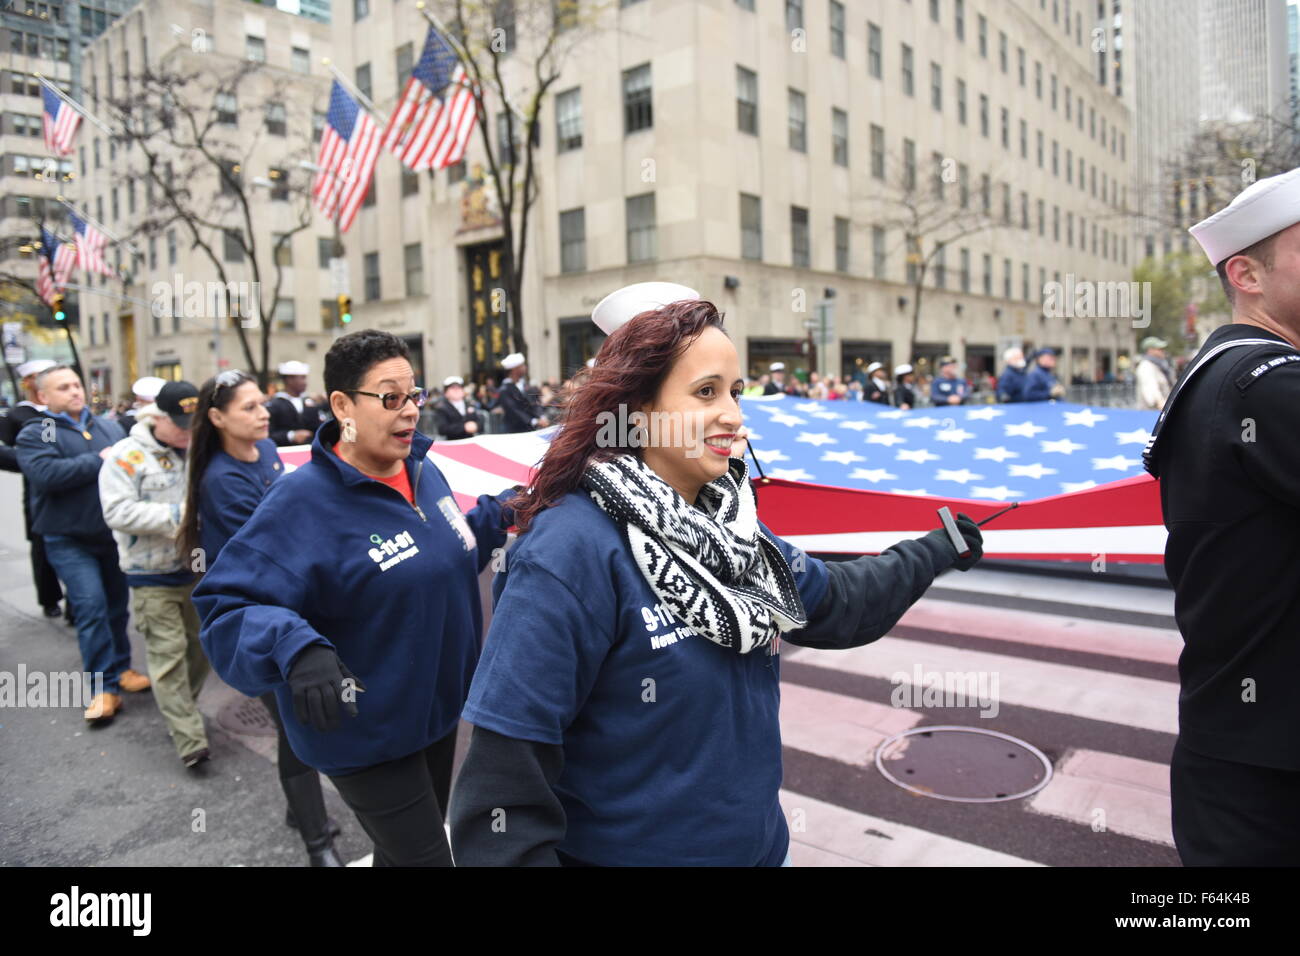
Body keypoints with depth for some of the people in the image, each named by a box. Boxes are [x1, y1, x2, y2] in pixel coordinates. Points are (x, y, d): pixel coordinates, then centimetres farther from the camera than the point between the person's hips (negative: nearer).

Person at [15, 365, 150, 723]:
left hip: (115, 533, 5)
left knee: (117, 606, 14)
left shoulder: (108, 427, 11)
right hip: (70, 540, -5)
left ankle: (120, 667, 29)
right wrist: (99, 461, -16)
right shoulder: (34, 434, -5)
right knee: (91, 607, -12)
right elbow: (46, 474, -22)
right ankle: (104, 687, -4)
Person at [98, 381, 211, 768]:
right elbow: (117, 511, -18)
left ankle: (181, 710, 34)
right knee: (168, 654, -6)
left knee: (200, 646, 13)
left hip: (195, 568, 6)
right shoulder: (127, 455, -10)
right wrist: (175, 515, -22)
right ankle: (189, 739, -3)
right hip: (152, 577, -6)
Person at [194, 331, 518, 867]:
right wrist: (295, 647, -42)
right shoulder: (304, 501, -23)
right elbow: (228, 602, -25)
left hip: (437, 710, 7)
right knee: (424, 857, 4)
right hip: (365, 732, -7)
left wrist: (499, 514, 4)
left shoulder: (425, 472, 0)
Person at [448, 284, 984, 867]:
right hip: (621, 850, -7)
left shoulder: (732, 519, -1)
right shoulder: (571, 551, -26)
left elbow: (834, 602, 14)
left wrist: (933, 552, 19)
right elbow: (509, 764, -25)